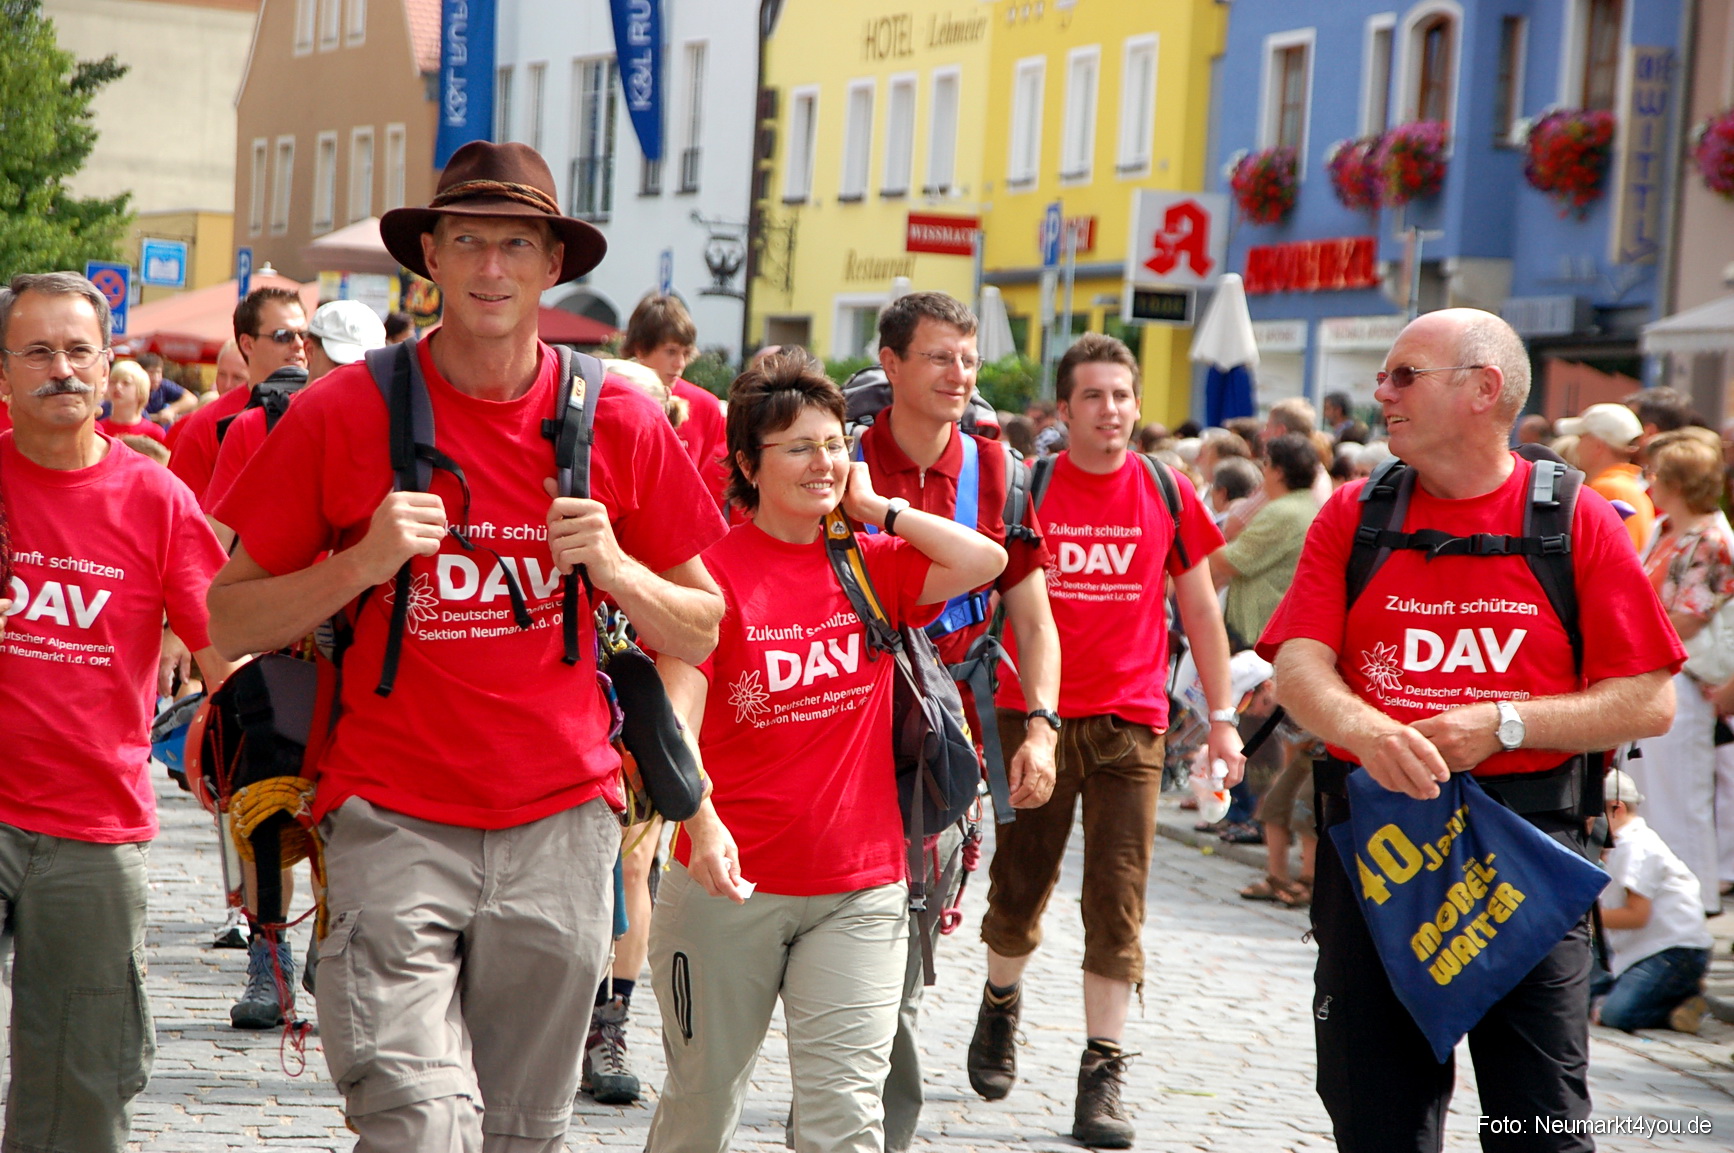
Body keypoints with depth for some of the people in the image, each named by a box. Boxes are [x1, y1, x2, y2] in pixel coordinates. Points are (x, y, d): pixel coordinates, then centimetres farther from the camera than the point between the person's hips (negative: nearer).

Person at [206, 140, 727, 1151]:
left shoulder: (622, 423, 3)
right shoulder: (343, 414, -2)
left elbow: (702, 634, 10)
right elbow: (232, 623, 2)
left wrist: (612, 566, -8)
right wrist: (362, 564, -13)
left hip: (562, 823, 2)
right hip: (395, 820, -2)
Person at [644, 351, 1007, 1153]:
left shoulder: (871, 562, 7)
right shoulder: (714, 571, -8)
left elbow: (985, 562, -6)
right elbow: (675, 716, -17)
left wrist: (875, 507, -2)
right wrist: (703, 822, -33)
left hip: (860, 888, 3)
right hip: (731, 882, -2)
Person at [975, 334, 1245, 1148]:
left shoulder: (1167, 495, 4)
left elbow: (1199, 608, 10)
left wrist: (1221, 715, 7)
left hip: (1130, 722, 0)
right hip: (1032, 714, 0)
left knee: (1116, 904, -3)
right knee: (1019, 890, 9)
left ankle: (1103, 1075, 2)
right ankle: (1001, 1004, 38)